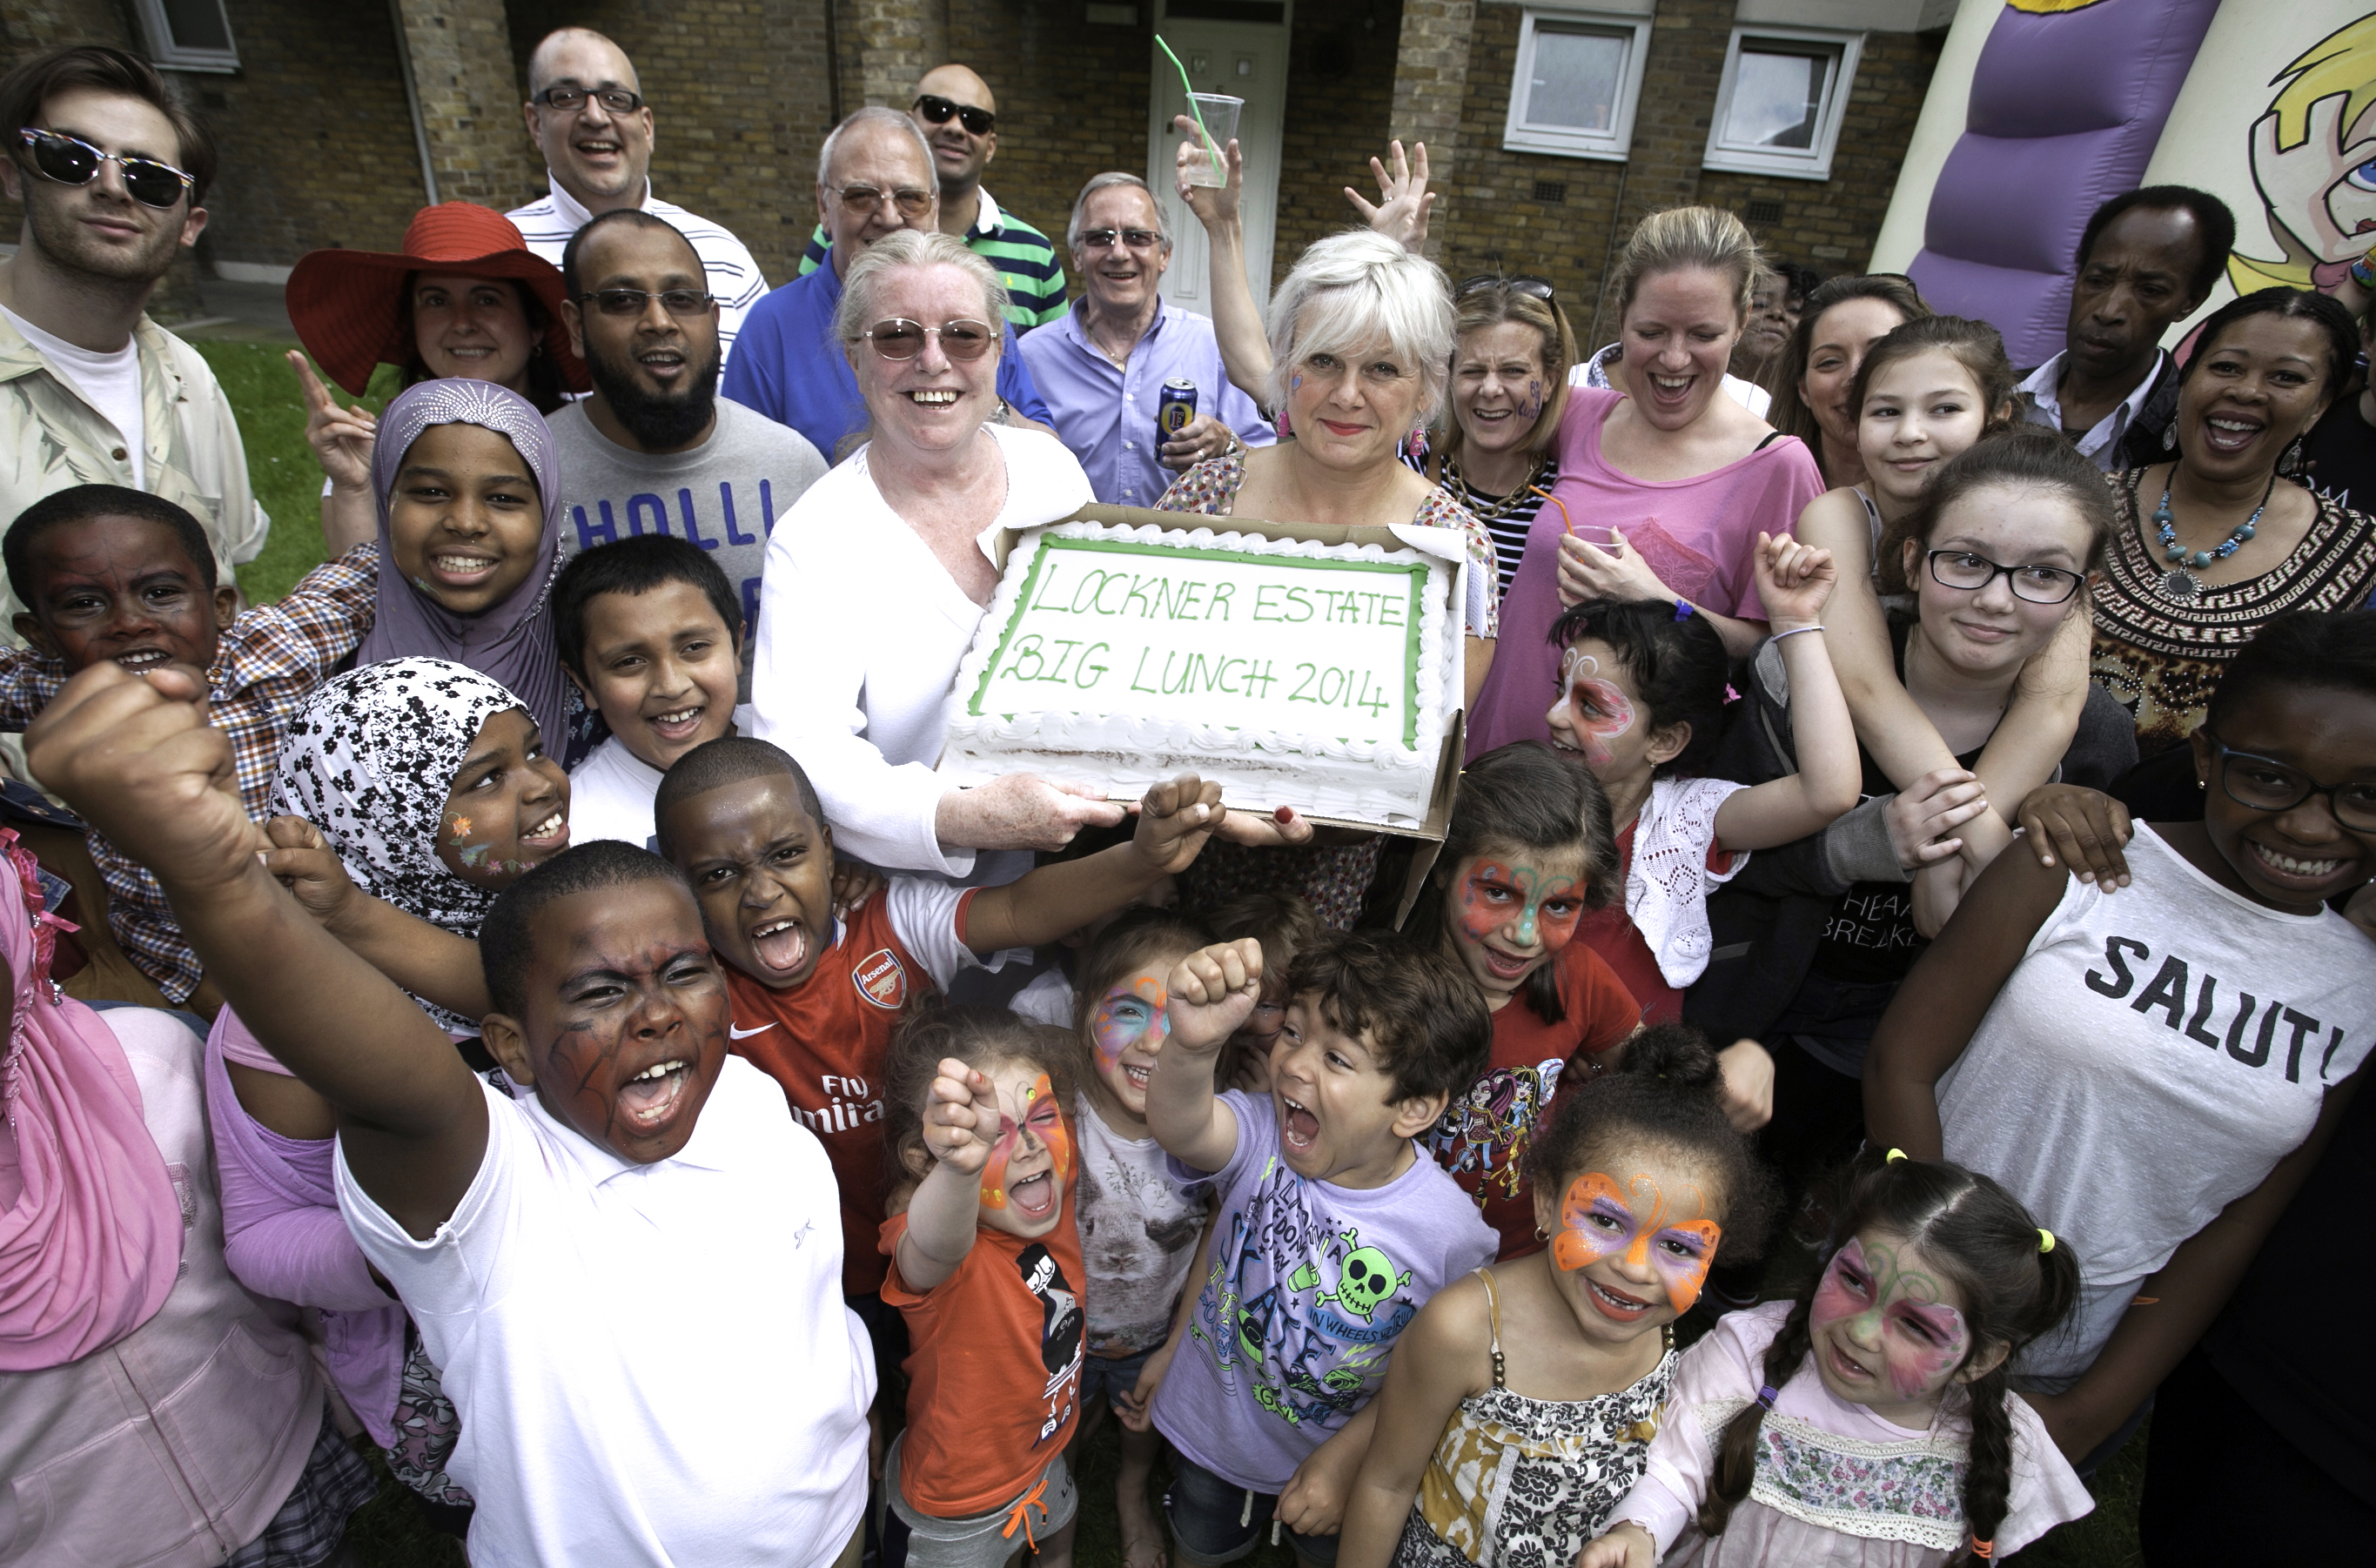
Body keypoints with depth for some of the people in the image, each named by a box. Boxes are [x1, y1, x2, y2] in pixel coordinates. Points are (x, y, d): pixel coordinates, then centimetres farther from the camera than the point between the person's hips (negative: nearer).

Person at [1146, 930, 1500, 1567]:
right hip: (1210, 1435, 1)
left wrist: (1345, 1456, -15)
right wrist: (1193, 1044, -71)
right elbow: (1180, 1129, -51)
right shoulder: (1261, 1138, -28)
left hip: (1336, 1459, -1)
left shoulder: (1451, 1233, -29)